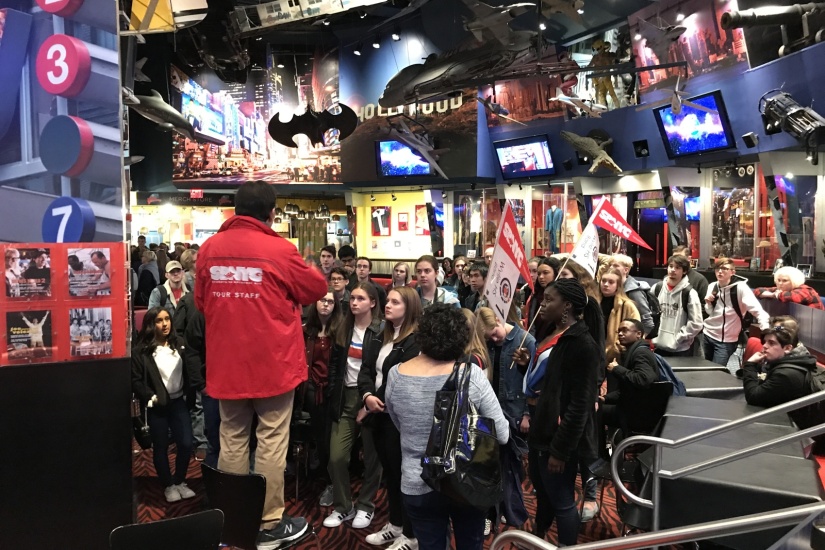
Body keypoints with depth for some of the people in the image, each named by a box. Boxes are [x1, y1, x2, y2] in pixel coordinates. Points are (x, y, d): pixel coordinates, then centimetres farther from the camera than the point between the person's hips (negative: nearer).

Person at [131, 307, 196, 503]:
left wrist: (187, 392, -1)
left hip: (179, 401, 3)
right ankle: (168, 486, 25)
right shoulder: (141, 350, -7)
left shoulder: (178, 344, 4)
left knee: (186, 444, 0)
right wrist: (151, 397, -15)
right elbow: (136, 380, -8)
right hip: (157, 405, -3)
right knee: (161, 447, 9)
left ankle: (180, 481, 22)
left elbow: (188, 371, 9)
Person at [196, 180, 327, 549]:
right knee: (271, 442, 5)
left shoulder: (209, 248, 0)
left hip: (226, 362, 5)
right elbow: (317, 289, 1)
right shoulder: (279, 249, -13)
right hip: (272, 360, -4)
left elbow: (201, 302, 13)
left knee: (232, 440, 15)